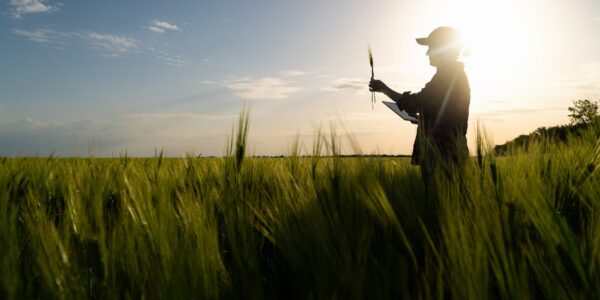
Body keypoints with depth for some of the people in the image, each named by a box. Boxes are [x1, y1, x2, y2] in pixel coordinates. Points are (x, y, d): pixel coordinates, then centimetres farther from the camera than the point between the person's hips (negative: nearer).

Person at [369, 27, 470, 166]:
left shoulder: (446, 75, -12)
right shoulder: (457, 75, 19)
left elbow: (414, 104, -17)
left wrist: (384, 88, -7)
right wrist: (420, 117, 18)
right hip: (448, 150, 10)